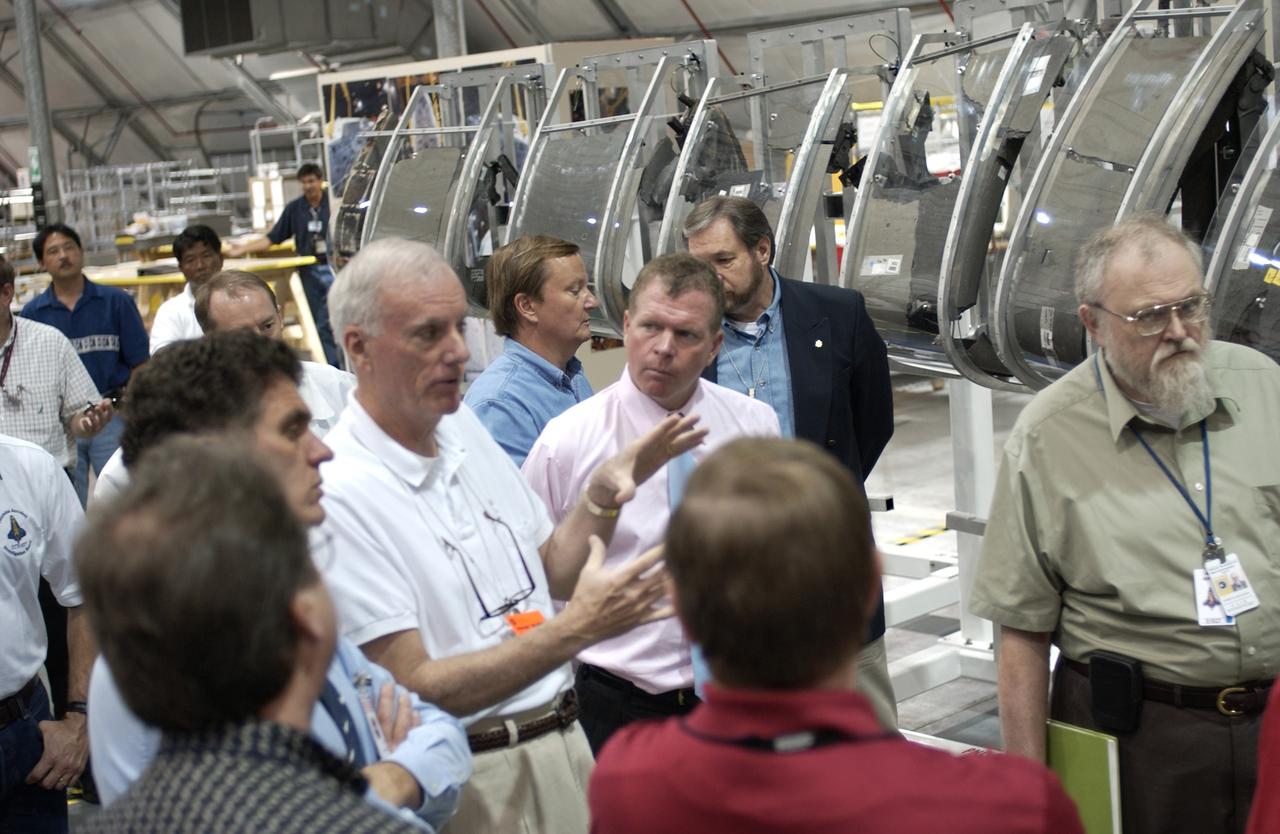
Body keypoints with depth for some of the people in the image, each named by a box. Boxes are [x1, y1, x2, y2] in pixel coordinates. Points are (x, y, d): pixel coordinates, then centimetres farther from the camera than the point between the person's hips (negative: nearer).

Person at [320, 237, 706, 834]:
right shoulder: (341, 493, -21)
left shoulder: (463, 427, 4)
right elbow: (413, 688, -21)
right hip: (474, 782, -6)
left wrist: (603, 493, -4)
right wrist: (577, 630, -26)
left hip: (564, 740, 7)